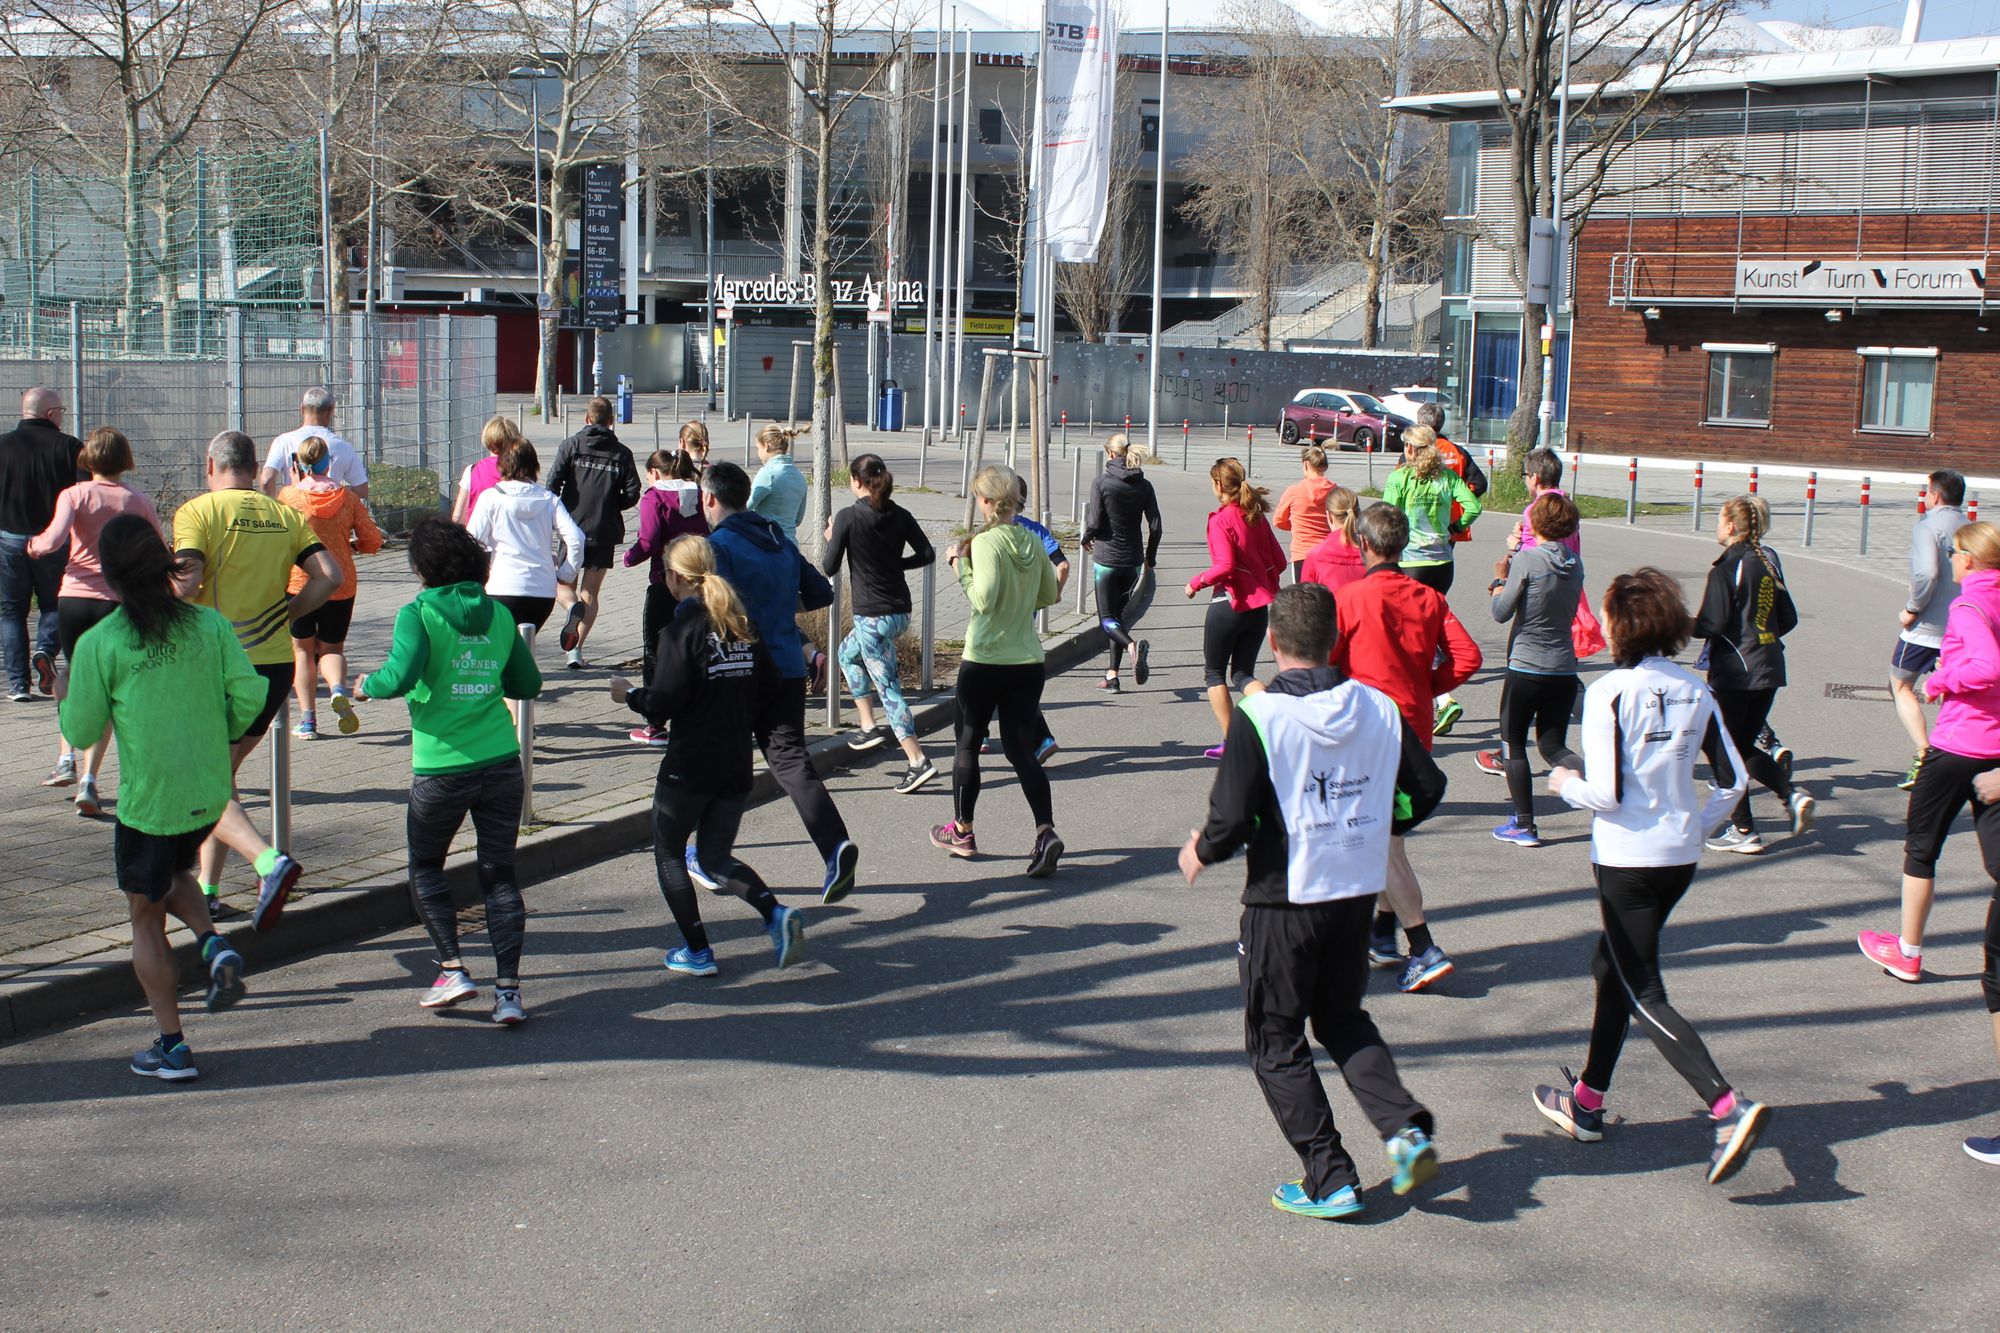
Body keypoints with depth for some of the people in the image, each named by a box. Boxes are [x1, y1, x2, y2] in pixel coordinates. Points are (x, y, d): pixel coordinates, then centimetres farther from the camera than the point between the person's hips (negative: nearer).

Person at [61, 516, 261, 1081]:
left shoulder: (99, 643, -10)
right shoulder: (209, 625, -1)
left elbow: (82, 733, -6)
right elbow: (249, 695, -7)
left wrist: (66, 697, 15)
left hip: (147, 801, -4)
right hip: (210, 795, 4)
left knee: (146, 920, 12)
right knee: (174, 874, 32)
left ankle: (171, 1047, 13)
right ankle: (214, 945, 5)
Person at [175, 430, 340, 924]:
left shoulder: (197, 511, -5)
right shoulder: (284, 515, 9)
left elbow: (187, 582, -18)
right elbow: (329, 576, -1)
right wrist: (283, 614, 8)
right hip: (276, 663, 6)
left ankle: (269, 861, -22)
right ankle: (207, 889, 21)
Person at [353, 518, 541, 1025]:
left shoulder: (419, 614, -7)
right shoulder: (498, 614, 7)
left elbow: (401, 676, -21)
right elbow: (528, 683, 12)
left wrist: (367, 686, 0)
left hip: (441, 769, -3)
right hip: (501, 762, 4)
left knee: (425, 868, 18)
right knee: (499, 873, 8)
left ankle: (453, 968, 10)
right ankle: (508, 989, 2)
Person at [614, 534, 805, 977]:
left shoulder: (680, 630, -13)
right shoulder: (741, 625, 7)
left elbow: (663, 704, -18)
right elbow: (772, 692, 8)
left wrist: (629, 694, 1)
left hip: (688, 767, -6)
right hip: (737, 767, 6)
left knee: (668, 853, 14)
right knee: (716, 856, 17)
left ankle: (697, 952, 12)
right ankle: (777, 915, -7)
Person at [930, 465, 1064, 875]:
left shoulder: (986, 542, -15)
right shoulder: (1032, 541, 4)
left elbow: (983, 599, -23)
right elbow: (1050, 595, 13)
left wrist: (961, 564, -11)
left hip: (984, 661, -5)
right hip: (1028, 661, 5)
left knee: (968, 744, 13)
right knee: (1021, 751, 7)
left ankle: (961, 830, 25)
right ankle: (1045, 831, -11)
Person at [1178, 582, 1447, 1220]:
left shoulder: (1258, 716, -16)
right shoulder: (1379, 707, -2)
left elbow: (1232, 820, -19)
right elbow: (1426, 789, 4)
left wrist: (1200, 852, 3)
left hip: (1283, 899, -5)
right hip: (1357, 893, 5)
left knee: (1276, 1042, 11)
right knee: (1344, 1019, 25)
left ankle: (1331, 1180, 10)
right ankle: (1405, 1126, 5)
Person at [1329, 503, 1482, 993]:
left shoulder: (1350, 597, -11)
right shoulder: (1429, 598, 4)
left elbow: (1324, 662, -11)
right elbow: (1467, 656, -2)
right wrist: (1426, 686, 10)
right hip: (1416, 729, 6)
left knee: (1383, 843, -4)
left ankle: (1425, 950, -9)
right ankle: (1383, 938, 26)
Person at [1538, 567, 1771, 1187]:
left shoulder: (1608, 692, -16)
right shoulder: (1694, 692, 3)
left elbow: (1606, 793, -20)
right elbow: (1734, 779, 4)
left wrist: (1566, 784, 0)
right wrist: (1695, 825, 18)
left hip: (1627, 858, -7)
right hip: (1680, 857, 7)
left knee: (1643, 995, -2)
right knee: (1612, 966, 21)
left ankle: (1728, 1107, -18)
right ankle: (1587, 1102, 31)